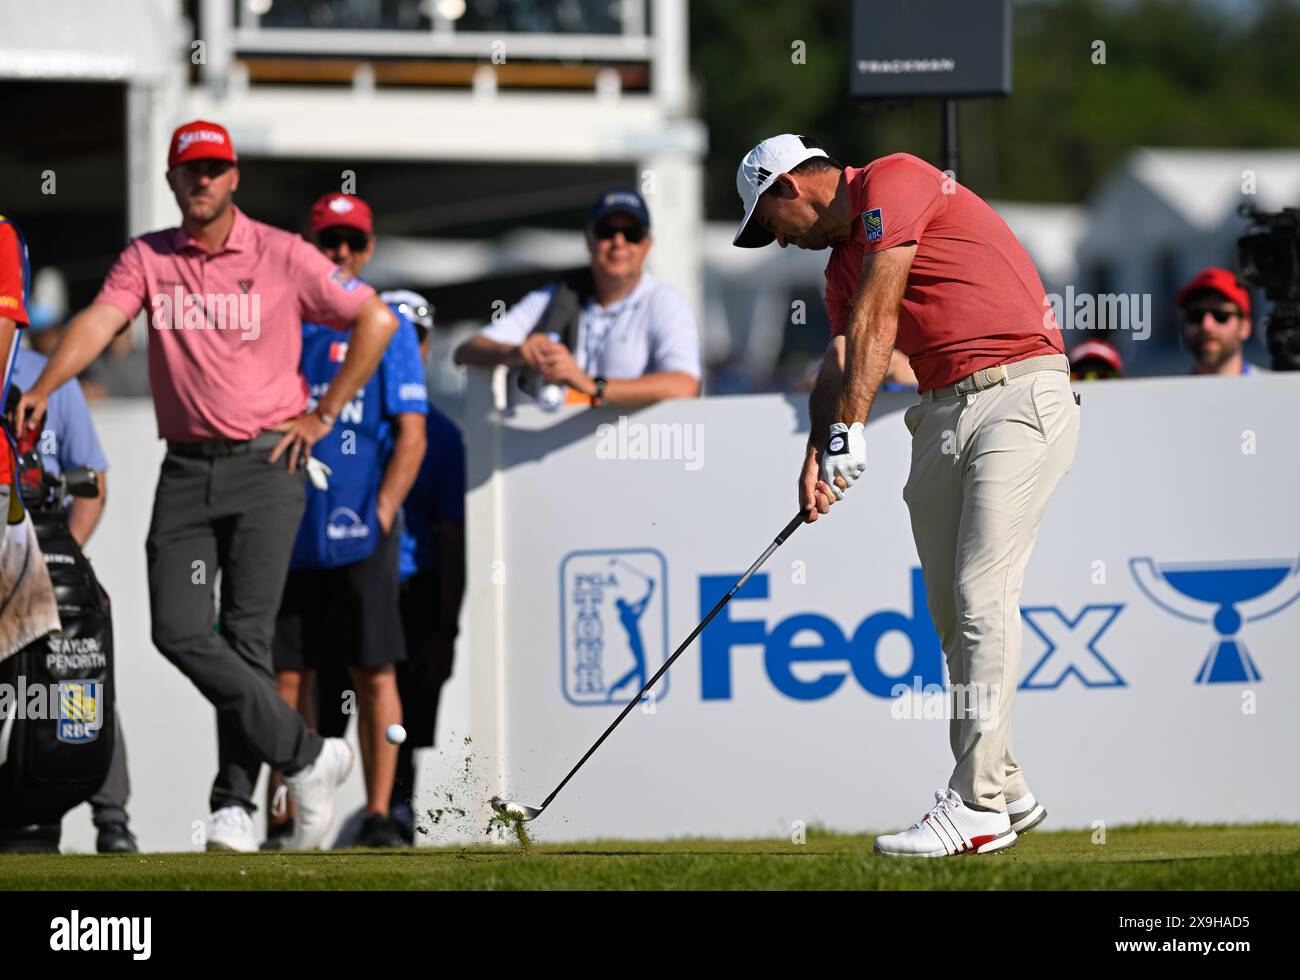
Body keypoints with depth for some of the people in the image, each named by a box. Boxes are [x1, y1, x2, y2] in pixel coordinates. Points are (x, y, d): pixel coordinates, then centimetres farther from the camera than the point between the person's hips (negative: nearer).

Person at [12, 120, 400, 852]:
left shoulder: (282, 256, 0)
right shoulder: (147, 259, 7)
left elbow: (376, 321, 3)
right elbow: (100, 322, -9)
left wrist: (323, 415, 0)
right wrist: (43, 388, -27)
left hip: (267, 463, -3)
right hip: (187, 466, 3)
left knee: (246, 636, -9)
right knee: (179, 630, -7)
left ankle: (236, 806, -2)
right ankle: (306, 757, 3)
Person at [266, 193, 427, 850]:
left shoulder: (387, 327, 5)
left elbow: (411, 434, -1)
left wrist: (380, 513, -13)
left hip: (360, 532, -3)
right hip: (287, 528, 3)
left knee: (374, 672, -5)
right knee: (287, 675, 3)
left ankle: (378, 815, -3)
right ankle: (286, 820, 7)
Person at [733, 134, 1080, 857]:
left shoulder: (894, 181, -5)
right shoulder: (844, 263, 21)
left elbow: (876, 316, -13)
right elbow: (841, 365, 10)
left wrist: (851, 429, -17)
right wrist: (819, 455, -9)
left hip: (1020, 393, -9)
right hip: (944, 414, 9)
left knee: (984, 595, -15)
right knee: (951, 610, 7)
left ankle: (977, 807, -17)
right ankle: (1005, 792, 16)